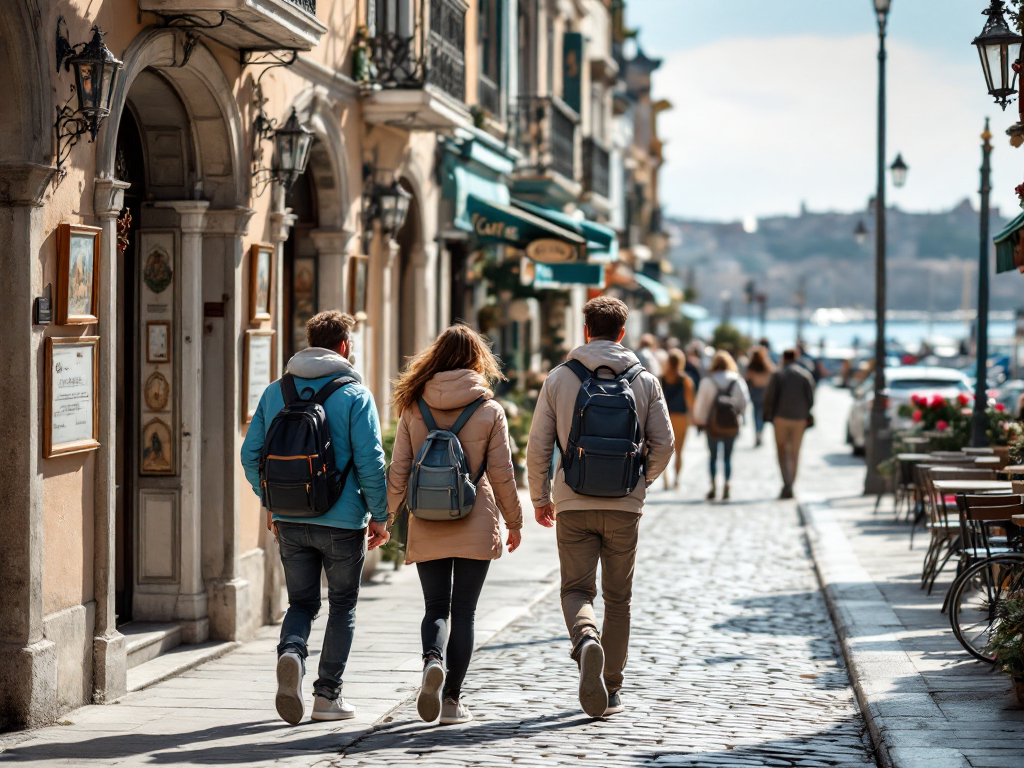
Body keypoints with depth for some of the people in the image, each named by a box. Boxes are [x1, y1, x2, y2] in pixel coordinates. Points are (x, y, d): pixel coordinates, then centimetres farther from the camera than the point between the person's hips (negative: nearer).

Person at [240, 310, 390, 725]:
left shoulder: (275, 392, 5)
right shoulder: (355, 395, -7)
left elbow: (251, 454, 6)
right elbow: (370, 461, -12)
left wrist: (272, 503, 18)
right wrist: (379, 515, -3)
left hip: (290, 520, 3)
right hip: (341, 521, -3)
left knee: (301, 602, 15)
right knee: (342, 605, 12)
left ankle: (291, 653, -16)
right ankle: (327, 695, 10)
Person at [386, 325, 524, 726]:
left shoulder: (414, 407, 0)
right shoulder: (489, 410, -5)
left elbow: (398, 471, 1)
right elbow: (501, 473, -1)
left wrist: (386, 515, 11)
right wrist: (514, 521, 11)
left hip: (427, 527, 1)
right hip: (475, 525, -1)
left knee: (435, 608, 11)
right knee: (463, 613, 8)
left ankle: (432, 659, -18)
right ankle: (452, 699, 7)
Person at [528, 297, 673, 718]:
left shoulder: (559, 378, 0)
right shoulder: (645, 380, 2)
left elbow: (538, 446, 0)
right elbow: (663, 443, 1)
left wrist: (540, 498, 12)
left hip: (573, 504, -1)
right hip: (624, 506, 1)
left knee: (576, 589, 5)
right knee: (618, 597, 12)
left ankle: (586, 638, -27)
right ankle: (611, 690, 13)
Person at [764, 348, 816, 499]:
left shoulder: (777, 375, -3)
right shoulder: (806, 375, 3)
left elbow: (769, 397, -6)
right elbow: (810, 399, 1)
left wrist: (769, 416, 7)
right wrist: (806, 416, 14)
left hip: (781, 418, -2)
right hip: (799, 419, 2)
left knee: (782, 451, 6)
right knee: (795, 453, 10)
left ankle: (786, 483, -12)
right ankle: (790, 487, 9)